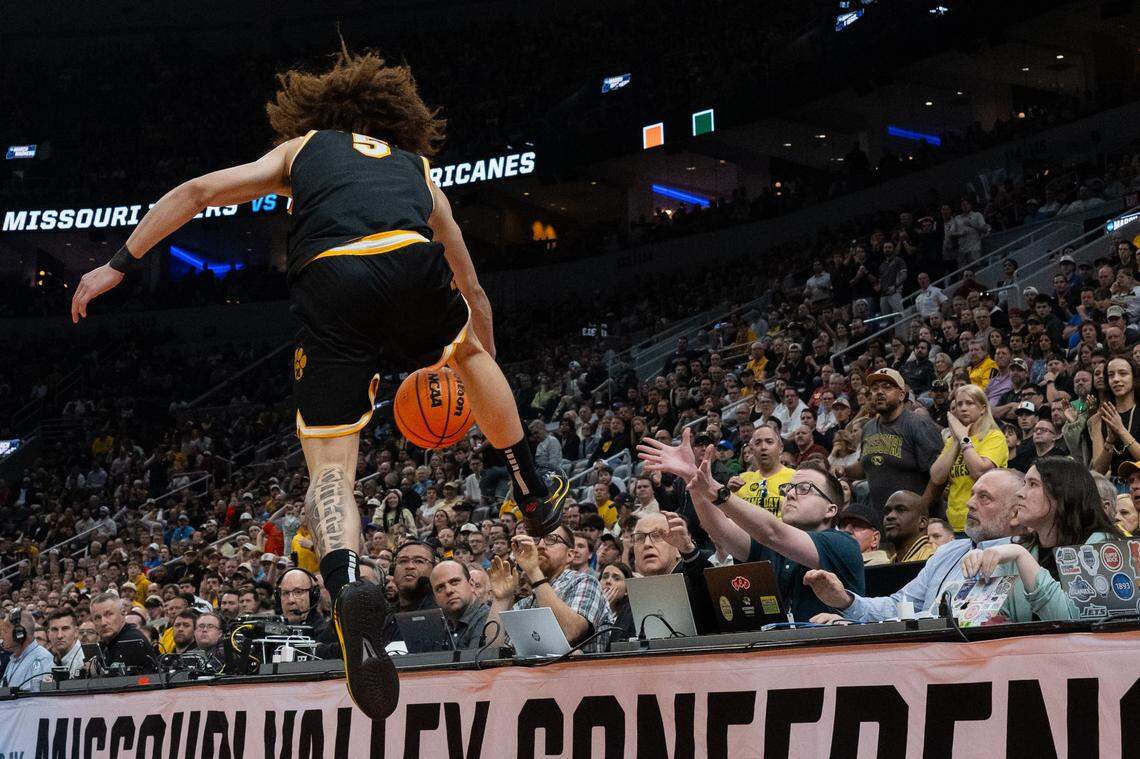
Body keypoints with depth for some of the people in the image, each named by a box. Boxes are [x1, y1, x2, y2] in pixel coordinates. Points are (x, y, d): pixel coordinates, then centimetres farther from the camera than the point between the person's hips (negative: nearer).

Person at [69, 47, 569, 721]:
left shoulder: (302, 147, 33)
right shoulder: (418, 168, 36)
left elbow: (200, 191, 21)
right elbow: (473, 291, 41)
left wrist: (119, 265, 24)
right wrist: (484, 367, 55)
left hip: (328, 282, -1)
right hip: (411, 263, 1)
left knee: (330, 468, 2)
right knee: (470, 349, 35)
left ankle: (347, 582, -27)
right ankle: (536, 492, 42)